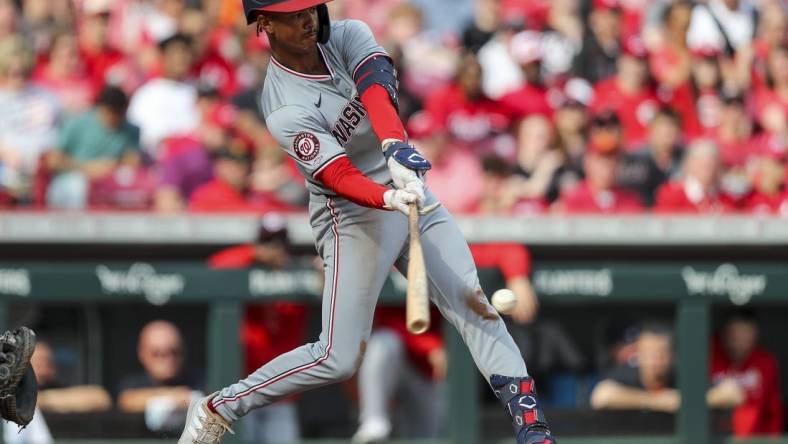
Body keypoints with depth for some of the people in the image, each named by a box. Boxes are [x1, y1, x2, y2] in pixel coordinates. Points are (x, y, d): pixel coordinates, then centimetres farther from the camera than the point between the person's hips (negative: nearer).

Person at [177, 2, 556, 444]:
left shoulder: (349, 36, -4)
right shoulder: (286, 110, -20)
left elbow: (377, 87, -25)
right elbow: (339, 176, -29)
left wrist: (396, 146, -44)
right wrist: (390, 199, -49)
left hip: (411, 189, 6)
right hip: (354, 217, -6)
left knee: (474, 302, -6)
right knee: (339, 358, -8)